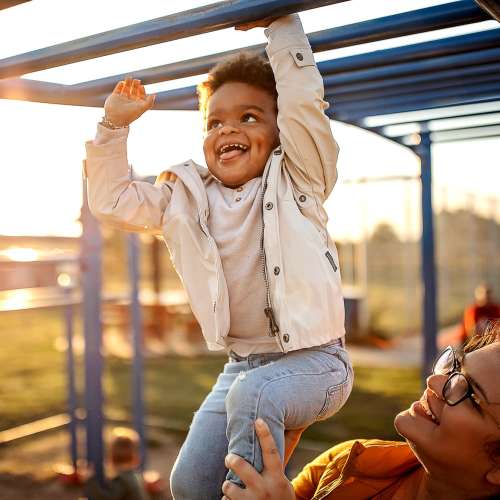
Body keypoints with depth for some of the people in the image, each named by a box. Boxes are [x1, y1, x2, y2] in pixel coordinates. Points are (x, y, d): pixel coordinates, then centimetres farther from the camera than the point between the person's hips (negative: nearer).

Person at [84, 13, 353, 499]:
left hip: (313, 359, -4)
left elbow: (303, 102, -17)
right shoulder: (186, 198, 8)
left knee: (253, 393, -35)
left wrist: (280, 24, -13)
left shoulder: (295, 181, -3)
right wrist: (114, 125, 4)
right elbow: (110, 199, 11)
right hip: (242, 364, 5)